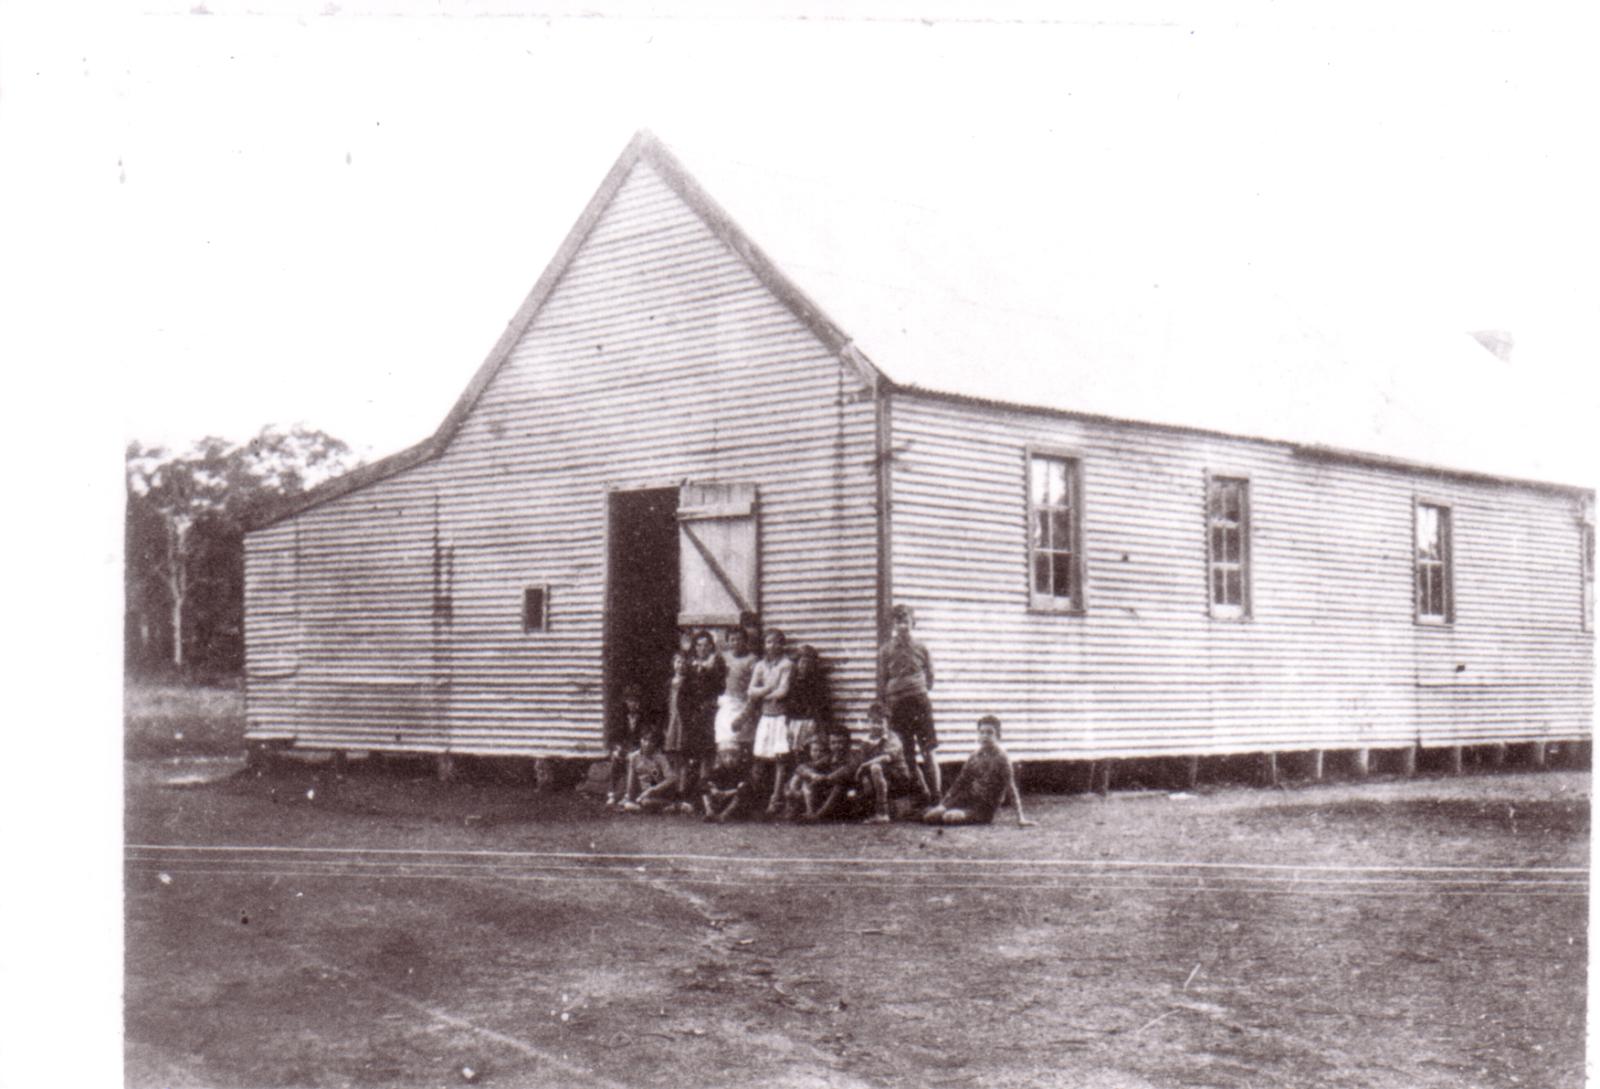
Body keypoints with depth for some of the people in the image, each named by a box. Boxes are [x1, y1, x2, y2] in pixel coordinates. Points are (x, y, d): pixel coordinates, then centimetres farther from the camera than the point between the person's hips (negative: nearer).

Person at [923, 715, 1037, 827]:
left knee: (949, 817, -28)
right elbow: (961, 781, 14)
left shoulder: (1001, 758, -9)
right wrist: (943, 804, 8)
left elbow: (1011, 788, -14)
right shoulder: (976, 756, 8)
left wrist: (1020, 818, -19)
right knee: (929, 816, -9)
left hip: (985, 809, -6)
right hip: (967, 800, 6)